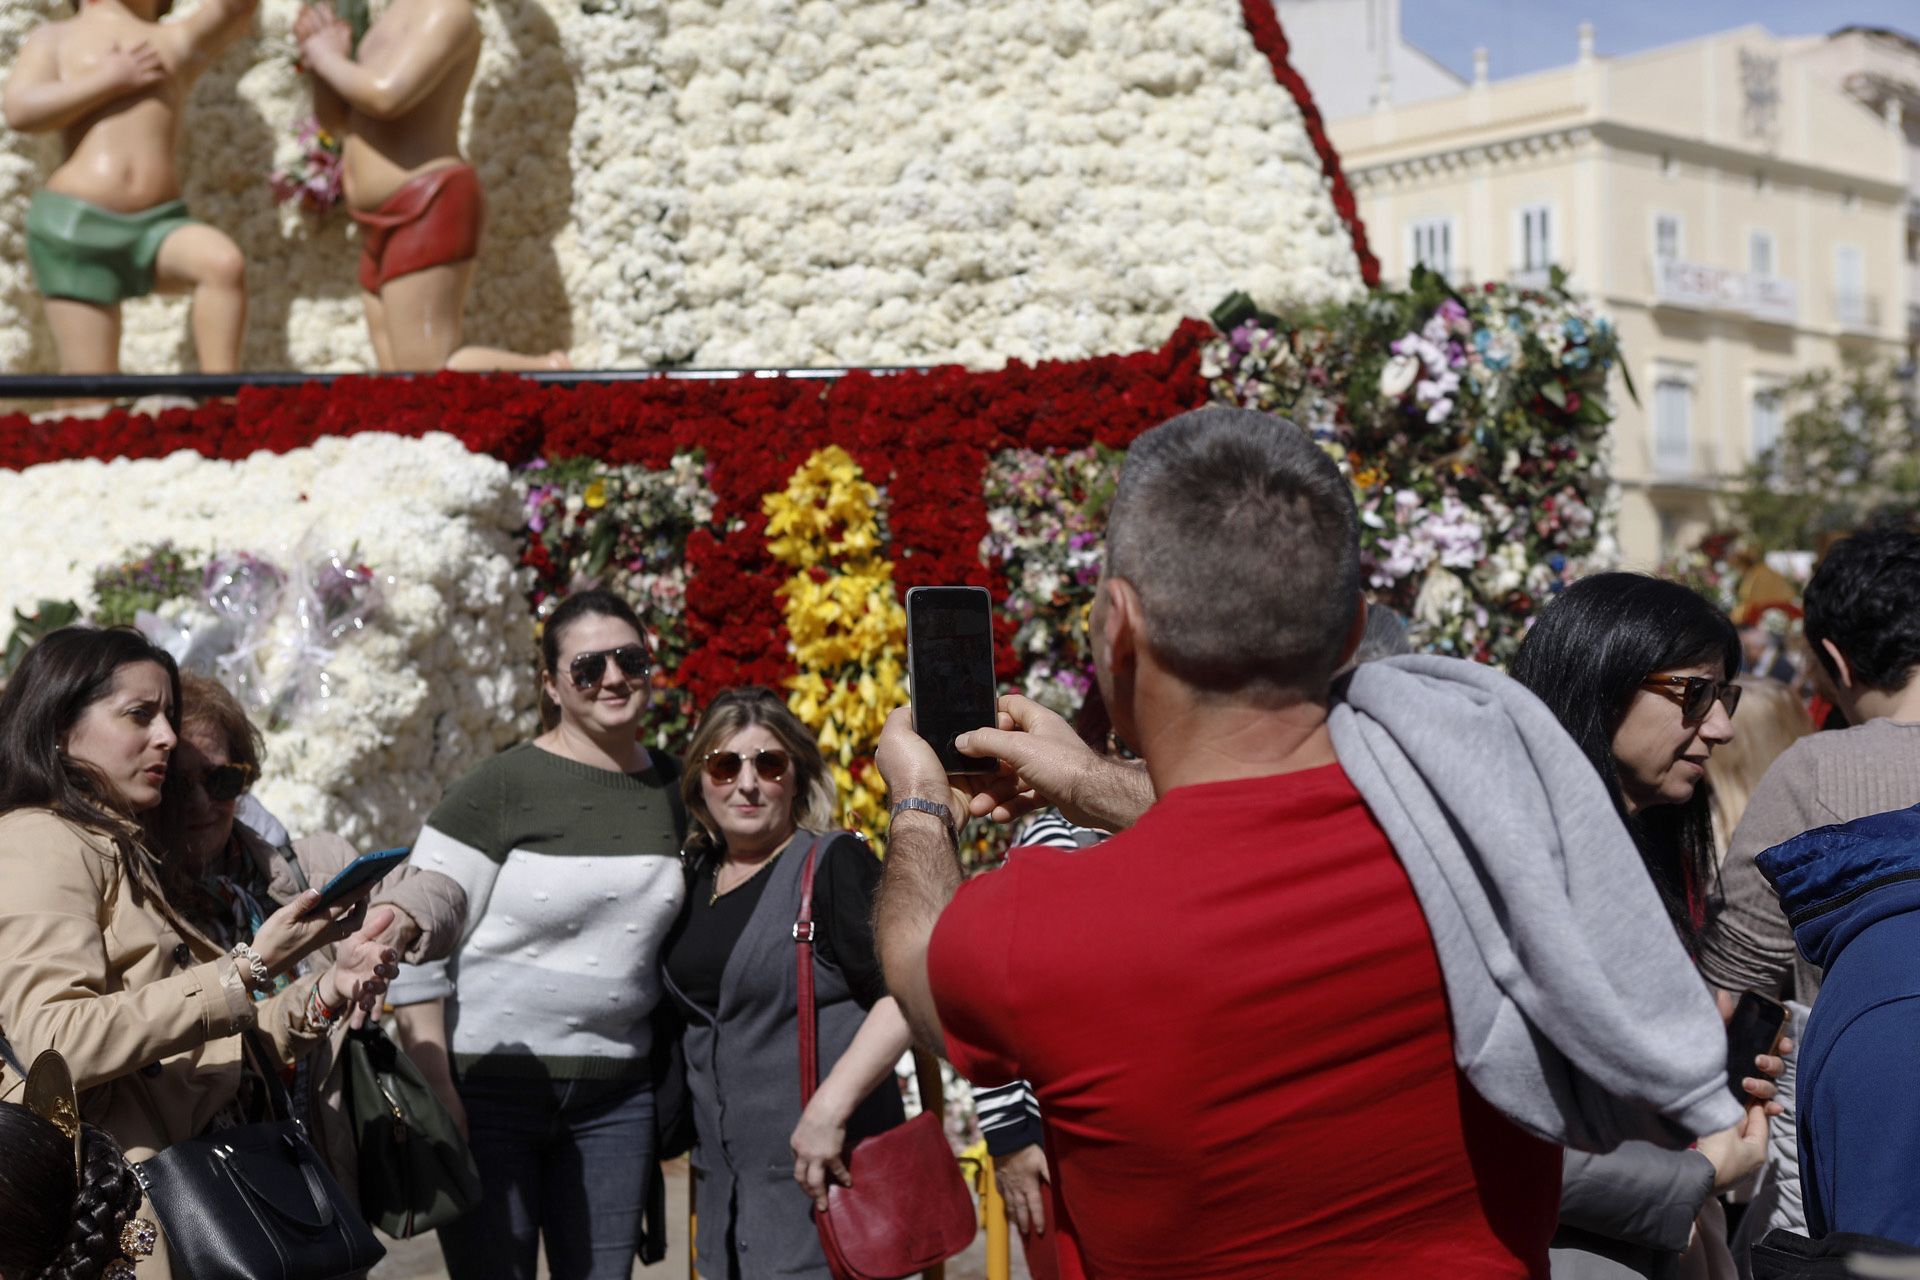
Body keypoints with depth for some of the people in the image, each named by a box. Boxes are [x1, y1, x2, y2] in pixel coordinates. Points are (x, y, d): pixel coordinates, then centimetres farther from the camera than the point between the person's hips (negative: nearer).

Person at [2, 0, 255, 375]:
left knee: (225, 262, -33)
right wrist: (112, 79, -3)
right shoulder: (54, 39, 15)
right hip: (75, 225, -1)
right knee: (92, 385, -5)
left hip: (160, 225, 1)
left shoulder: (179, 41, 20)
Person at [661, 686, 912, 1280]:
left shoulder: (833, 864, -9)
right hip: (724, 1179, 7)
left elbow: (903, 995, -19)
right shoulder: (696, 878, 12)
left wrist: (830, 1108, -26)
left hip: (818, 1172, -7)